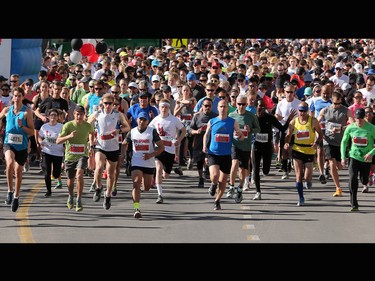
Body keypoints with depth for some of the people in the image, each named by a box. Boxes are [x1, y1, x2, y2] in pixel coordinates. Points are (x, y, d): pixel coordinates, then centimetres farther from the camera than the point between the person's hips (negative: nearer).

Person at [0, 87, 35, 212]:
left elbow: (32, 132, -5)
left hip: (22, 146, 0)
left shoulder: (27, 111, -5)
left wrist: (22, 126, -19)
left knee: (18, 171, 10)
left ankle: (16, 197, 31)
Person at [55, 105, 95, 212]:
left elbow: (92, 133, 22)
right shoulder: (68, 125, -11)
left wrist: (91, 146, 15)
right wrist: (69, 136, -30)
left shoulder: (88, 126, -4)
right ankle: (70, 197, 44)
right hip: (70, 156, 1)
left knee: (79, 175, -24)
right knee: (71, 179, 14)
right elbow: (58, 141, -15)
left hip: (82, 156, -1)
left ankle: (79, 200, -16)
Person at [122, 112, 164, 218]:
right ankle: (136, 208, -21)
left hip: (149, 163, 0)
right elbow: (125, 144, 20)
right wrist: (122, 155, 4)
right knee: (136, 184, -18)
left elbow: (161, 147, -4)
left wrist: (151, 155, -18)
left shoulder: (152, 131, -4)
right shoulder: (132, 132, 3)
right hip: (136, 163, 0)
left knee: (147, 188, 13)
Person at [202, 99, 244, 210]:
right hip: (213, 154, -1)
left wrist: (239, 136, -18)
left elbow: (242, 136, 6)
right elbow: (206, 135, 17)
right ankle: (213, 184, 14)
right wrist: (205, 148, 2)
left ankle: (217, 201, 27)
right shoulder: (212, 122, 2)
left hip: (226, 155, 1)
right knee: (214, 175, -22)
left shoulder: (233, 122, 0)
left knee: (223, 180, 7)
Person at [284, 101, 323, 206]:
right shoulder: (294, 122, 2)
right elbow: (288, 135, 9)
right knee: (298, 175, -3)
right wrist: (287, 143, -12)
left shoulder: (313, 121, -4)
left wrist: (316, 143, -16)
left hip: (309, 151, -1)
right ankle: (301, 198, 9)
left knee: (307, 178, -4)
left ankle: (308, 180, 35)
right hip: (297, 150, 1)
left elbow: (320, 134, 2)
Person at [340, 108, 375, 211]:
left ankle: (365, 185, 51)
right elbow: (344, 142, 9)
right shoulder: (350, 128, -4)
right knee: (352, 179, -16)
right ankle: (354, 204, -12)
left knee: (364, 181, 10)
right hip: (354, 156, 0)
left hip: (366, 159, 0)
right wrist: (343, 157, 4)